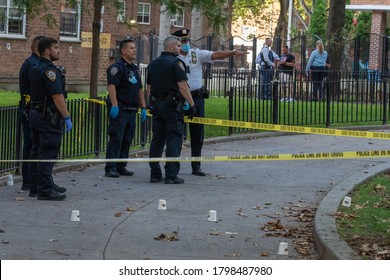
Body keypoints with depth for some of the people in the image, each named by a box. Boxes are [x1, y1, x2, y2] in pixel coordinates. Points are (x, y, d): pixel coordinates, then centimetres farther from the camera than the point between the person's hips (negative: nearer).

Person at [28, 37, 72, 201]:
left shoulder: (36, 70, 15)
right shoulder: (49, 70, -16)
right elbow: (57, 96, -21)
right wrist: (67, 117, -17)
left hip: (35, 113, 10)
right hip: (48, 115, -10)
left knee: (37, 152, 12)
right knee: (47, 154, -8)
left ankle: (35, 187, 17)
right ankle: (45, 190, -8)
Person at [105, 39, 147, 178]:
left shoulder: (135, 69, 19)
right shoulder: (117, 67, -8)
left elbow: (140, 89, 23)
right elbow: (111, 86, -18)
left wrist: (143, 107, 17)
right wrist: (114, 105, -26)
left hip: (132, 110, 8)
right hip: (120, 109, -8)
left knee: (127, 140, 9)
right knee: (116, 139, -9)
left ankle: (121, 167, 15)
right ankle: (110, 168, -8)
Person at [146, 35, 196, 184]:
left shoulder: (153, 64, 14)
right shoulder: (176, 63, -10)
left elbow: (148, 87, 18)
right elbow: (183, 85, -16)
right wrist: (191, 104, -12)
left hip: (157, 105, 7)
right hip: (172, 105, -7)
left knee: (157, 140, 10)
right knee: (174, 140, -5)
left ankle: (155, 174, 11)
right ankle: (171, 175, -8)